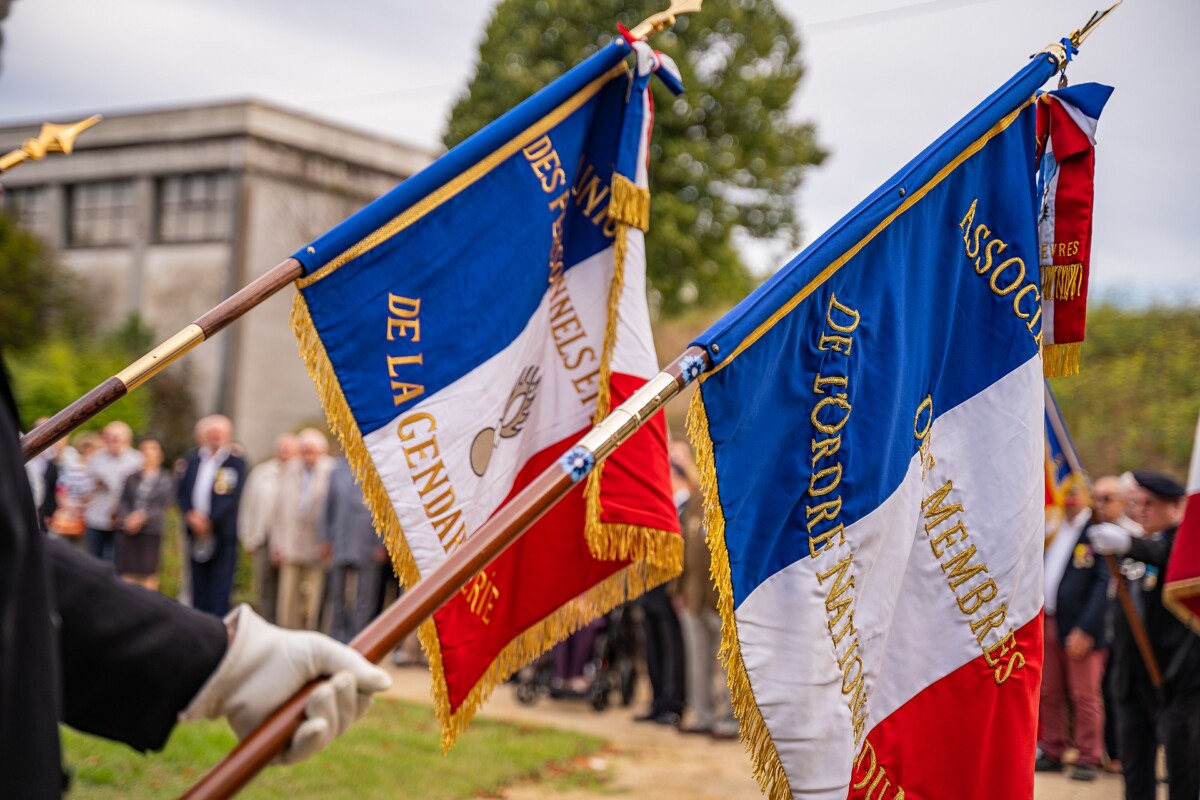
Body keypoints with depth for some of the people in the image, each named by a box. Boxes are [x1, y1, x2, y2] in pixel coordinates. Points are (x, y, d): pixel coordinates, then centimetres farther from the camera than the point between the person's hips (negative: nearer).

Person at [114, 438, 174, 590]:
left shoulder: (166, 481, 1)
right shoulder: (132, 478, 8)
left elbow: (162, 506, -7)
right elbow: (123, 502, 4)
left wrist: (143, 516, -19)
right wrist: (127, 519, -13)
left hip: (151, 531, -2)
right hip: (127, 530, 2)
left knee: (149, 573, 0)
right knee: (128, 572, 1)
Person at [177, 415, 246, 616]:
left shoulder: (236, 462, -3)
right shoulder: (192, 460, 10)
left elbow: (233, 498, -11)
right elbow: (182, 492, 8)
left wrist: (209, 521, -16)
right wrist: (191, 516, -9)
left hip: (222, 534, -4)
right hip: (196, 532, 4)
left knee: (219, 589, -5)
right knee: (198, 588, 11)